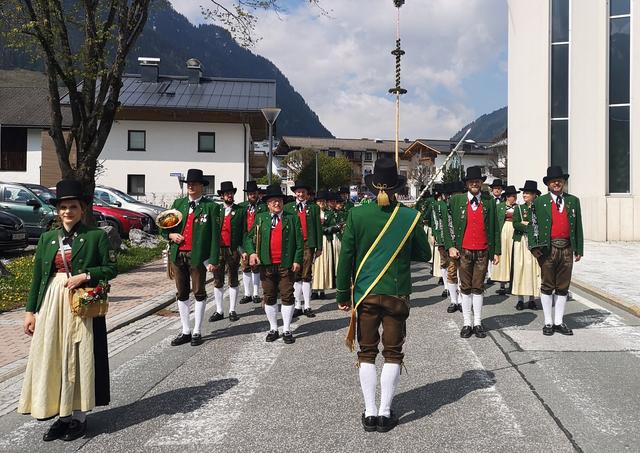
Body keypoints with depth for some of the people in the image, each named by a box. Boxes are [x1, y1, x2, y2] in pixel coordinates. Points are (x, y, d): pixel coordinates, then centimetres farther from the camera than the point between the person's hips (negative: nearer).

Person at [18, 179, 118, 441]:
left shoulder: (96, 236, -2)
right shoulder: (47, 238, 9)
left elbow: (111, 268, -2)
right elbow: (37, 276, 11)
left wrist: (85, 275, -16)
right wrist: (30, 310, 7)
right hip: (51, 305, 4)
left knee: (79, 359, 4)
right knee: (52, 359, 6)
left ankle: (79, 417, 16)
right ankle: (62, 415, 20)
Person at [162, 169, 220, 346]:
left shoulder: (210, 206, -3)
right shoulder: (178, 203, 12)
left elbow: (215, 235, -7)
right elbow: (165, 227, 18)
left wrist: (213, 260, -13)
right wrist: (171, 234, -5)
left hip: (198, 256, -5)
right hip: (177, 255, 5)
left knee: (199, 293, 4)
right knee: (182, 294, 11)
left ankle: (197, 332, 15)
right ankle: (185, 331, 21)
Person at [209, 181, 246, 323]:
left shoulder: (241, 211, 5)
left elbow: (244, 231, 2)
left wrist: (242, 248, -7)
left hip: (233, 250, -2)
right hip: (217, 249, 2)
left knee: (233, 281, 6)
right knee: (218, 281, 6)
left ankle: (232, 310, 13)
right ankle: (219, 311, 15)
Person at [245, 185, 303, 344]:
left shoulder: (292, 218, 4)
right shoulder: (260, 218, 9)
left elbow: (299, 242, 2)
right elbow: (249, 238, 10)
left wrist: (297, 260, -6)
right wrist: (251, 252, -8)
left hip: (286, 265, -2)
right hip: (266, 265, 2)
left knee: (287, 297, 2)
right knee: (269, 298, 9)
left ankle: (287, 330, 13)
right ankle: (273, 329, 21)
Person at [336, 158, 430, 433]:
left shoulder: (357, 215, -6)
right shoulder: (410, 217, -5)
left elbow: (346, 257, -4)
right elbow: (424, 255, 5)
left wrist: (343, 294, 5)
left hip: (365, 294, 0)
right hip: (397, 294, 0)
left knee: (367, 353, 10)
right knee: (393, 354, 10)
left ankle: (370, 413, 13)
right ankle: (385, 413, 13)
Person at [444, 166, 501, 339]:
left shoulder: (489, 203, 6)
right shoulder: (456, 201, 2)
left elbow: (495, 228, 7)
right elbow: (448, 224, 3)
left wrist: (496, 251, 3)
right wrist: (450, 246, -6)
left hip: (483, 251, 1)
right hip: (464, 251, 0)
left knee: (478, 287, 5)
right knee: (465, 288, 5)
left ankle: (478, 323, 13)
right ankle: (467, 323, 11)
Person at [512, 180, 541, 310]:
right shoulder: (518, 208, 9)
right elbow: (515, 224, -4)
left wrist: (525, 223, -9)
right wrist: (531, 227, -12)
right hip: (521, 242, 0)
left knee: (533, 269, 0)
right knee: (520, 268, -2)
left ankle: (532, 299, 8)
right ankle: (520, 299, 2)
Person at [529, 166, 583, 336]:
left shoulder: (573, 201, 10)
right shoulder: (540, 202, 2)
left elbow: (578, 226, 10)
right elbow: (533, 225, -1)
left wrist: (578, 249, 6)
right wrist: (535, 246, -10)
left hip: (566, 249, 3)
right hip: (548, 249, -3)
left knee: (563, 287, 8)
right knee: (547, 286, 3)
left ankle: (559, 322, 17)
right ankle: (548, 322, 11)